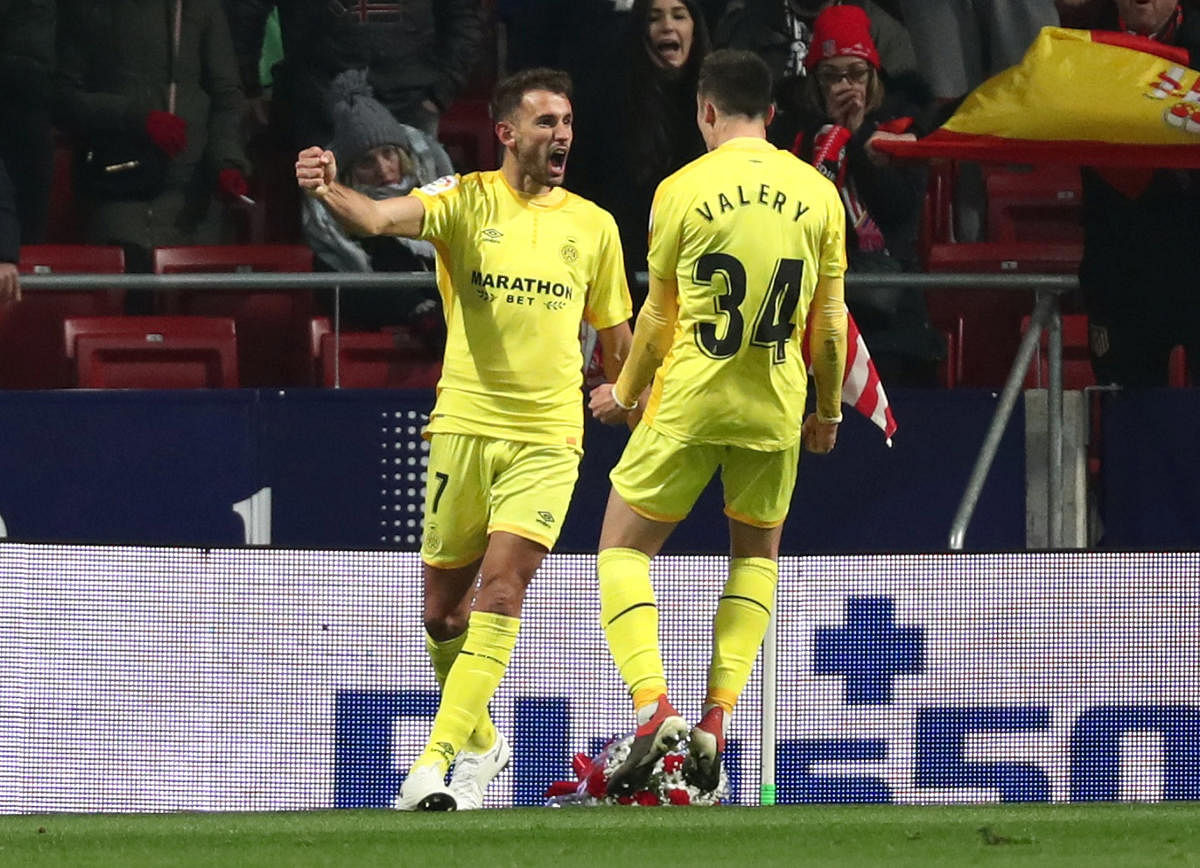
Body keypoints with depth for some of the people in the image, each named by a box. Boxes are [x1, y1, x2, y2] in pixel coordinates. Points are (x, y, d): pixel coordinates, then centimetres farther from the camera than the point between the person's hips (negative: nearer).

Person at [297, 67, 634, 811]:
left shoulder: (593, 226, 7)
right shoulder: (466, 199, -1)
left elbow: (616, 337, 20)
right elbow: (381, 218, -21)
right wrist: (330, 191, -40)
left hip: (548, 438, 0)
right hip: (464, 425, 0)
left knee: (502, 590, -18)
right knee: (442, 609, 7)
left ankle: (439, 761, -19)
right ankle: (481, 740, 32)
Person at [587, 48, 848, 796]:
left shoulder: (684, 189, -6)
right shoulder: (817, 193, 1)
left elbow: (660, 316, 2)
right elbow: (829, 320, 5)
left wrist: (627, 393, 18)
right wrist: (829, 411, 19)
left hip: (691, 399, -3)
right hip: (775, 409, 3)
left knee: (624, 548, 9)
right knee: (757, 554, 21)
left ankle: (654, 706, -11)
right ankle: (718, 718, 7)